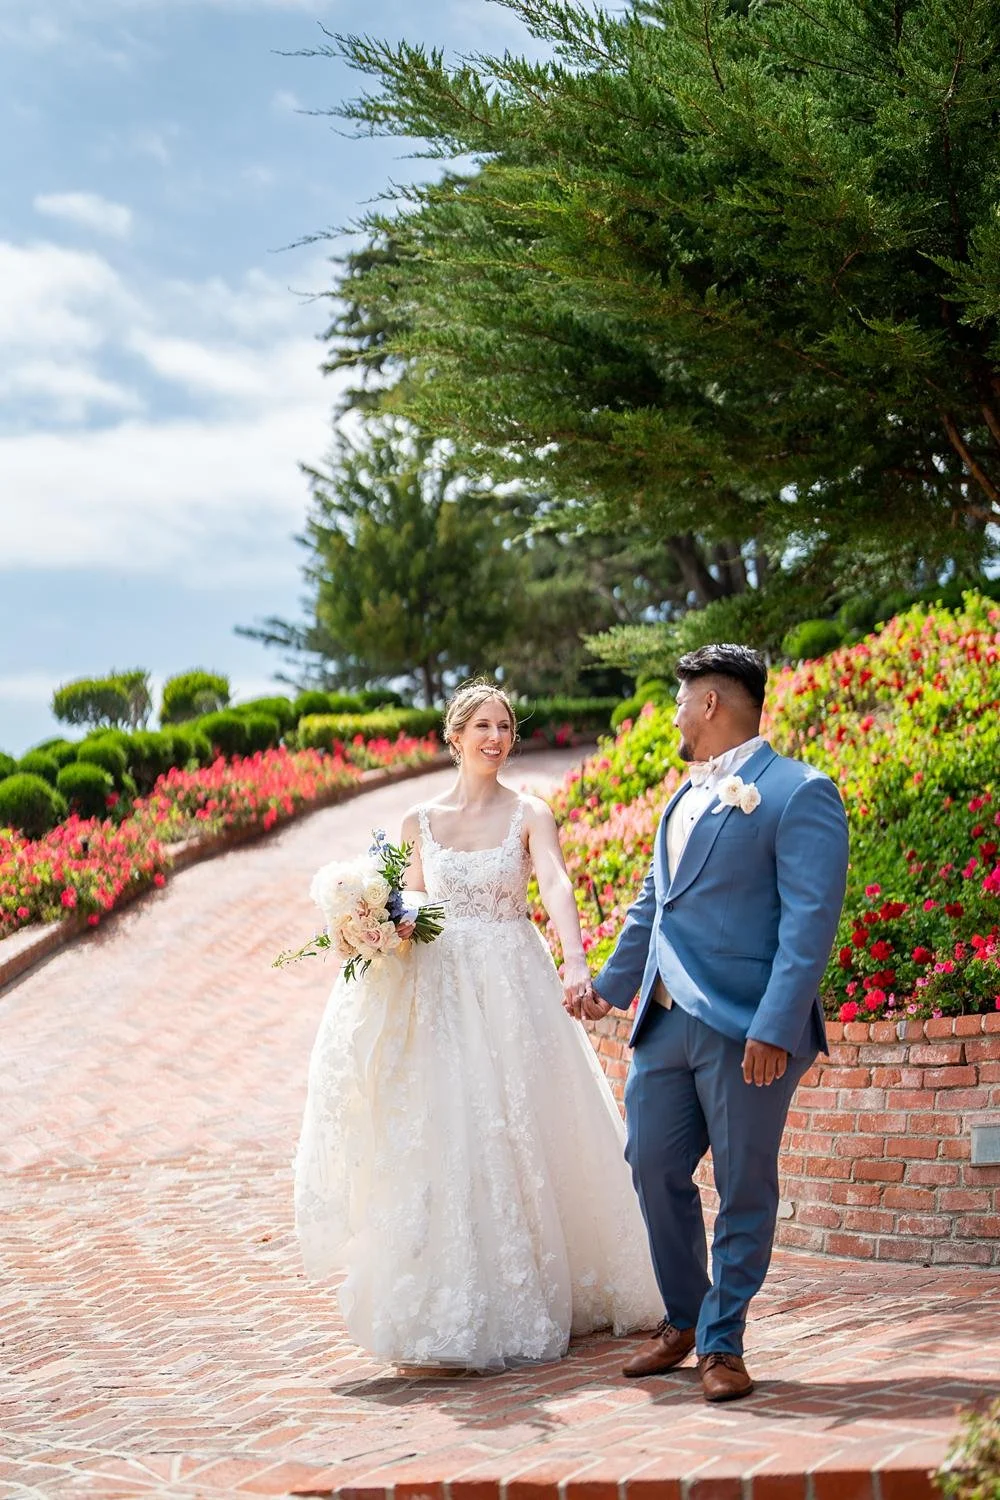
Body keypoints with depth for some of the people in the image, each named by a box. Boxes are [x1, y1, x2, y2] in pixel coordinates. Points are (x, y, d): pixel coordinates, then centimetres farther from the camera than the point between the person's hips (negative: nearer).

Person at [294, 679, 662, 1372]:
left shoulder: (530, 814, -1)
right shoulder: (421, 820, 7)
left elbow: (558, 886, -18)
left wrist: (577, 964, -34)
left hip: (514, 989, -2)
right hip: (441, 994, 2)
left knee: (522, 1138, 1)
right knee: (445, 1142, -1)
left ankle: (533, 1299, 17)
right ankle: (454, 1315, 9)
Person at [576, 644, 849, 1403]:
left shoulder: (799, 793, -8)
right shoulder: (685, 796, 18)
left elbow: (810, 920, -16)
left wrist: (777, 1028, -22)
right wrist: (611, 985, 37)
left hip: (747, 1032, -8)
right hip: (665, 1025, 8)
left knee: (744, 1188, 2)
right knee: (655, 1170, 11)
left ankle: (722, 1343, 14)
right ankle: (682, 1321, 28)